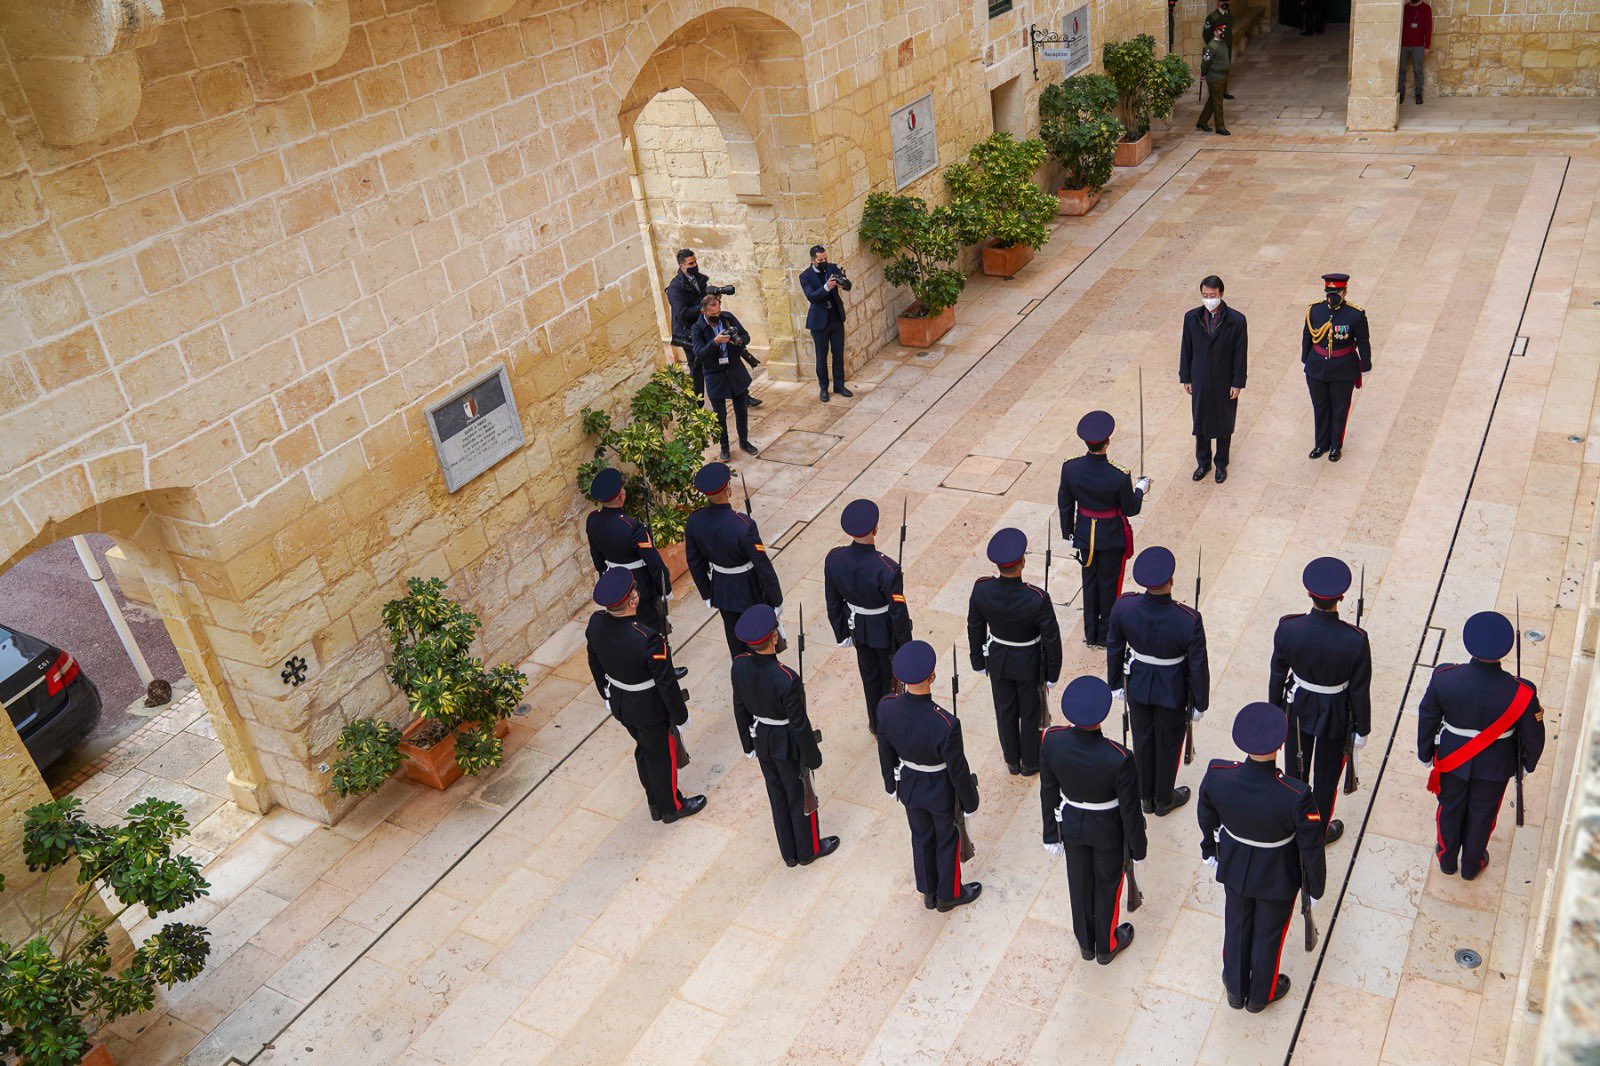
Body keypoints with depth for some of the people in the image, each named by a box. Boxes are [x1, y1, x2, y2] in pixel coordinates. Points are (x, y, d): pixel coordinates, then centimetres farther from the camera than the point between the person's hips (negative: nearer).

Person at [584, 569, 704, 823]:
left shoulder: (596, 623, -18)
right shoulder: (648, 639, -38)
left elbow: (595, 664, 1)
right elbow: (666, 683, -25)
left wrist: (606, 694, 19)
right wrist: (680, 716, -8)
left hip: (619, 704, 6)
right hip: (650, 710, -6)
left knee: (644, 749, 28)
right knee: (662, 755, 19)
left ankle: (655, 803, 49)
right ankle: (671, 807, 43)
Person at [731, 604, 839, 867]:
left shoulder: (740, 666, -17)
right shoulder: (787, 680, -36)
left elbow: (740, 708, -2)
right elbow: (799, 724, -24)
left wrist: (748, 744, 14)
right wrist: (813, 756, -7)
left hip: (761, 740, 6)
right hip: (788, 745, -5)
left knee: (777, 796, 24)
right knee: (801, 796, 19)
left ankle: (789, 853, 43)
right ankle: (808, 850, 42)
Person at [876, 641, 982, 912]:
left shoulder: (886, 709, -25)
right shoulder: (946, 725, -40)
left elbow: (886, 753, -6)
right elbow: (958, 770, -22)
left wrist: (891, 783, 14)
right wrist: (970, 802, -3)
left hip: (909, 787, 4)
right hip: (942, 792, -4)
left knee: (921, 837, 28)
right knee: (948, 841, 24)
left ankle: (928, 893, 51)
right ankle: (948, 895, 48)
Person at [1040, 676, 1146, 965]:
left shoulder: (1051, 741, -28)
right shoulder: (1119, 759, -37)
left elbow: (1048, 793, -11)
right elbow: (1130, 810, -20)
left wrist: (1051, 834, 6)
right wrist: (1138, 847, -1)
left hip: (1071, 824, 3)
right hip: (1108, 830, -2)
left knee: (1080, 882, 26)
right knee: (1107, 884, 24)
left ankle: (1085, 943, 50)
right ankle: (1106, 946, 49)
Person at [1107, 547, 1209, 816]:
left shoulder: (1123, 606, -24)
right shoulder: (1188, 620, -33)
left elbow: (1114, 649, -8)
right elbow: (1198, 666, -19)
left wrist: (1115, 683, 10)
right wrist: (1200, 703, -1)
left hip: (1137, 686, 3)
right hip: (1172, 692, -3)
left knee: (1143, 740, 24)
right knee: (1168, 744, 21)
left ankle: (1146, 797, 45)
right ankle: (1164, 800, 43)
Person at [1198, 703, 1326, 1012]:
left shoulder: (1217, 775, -29)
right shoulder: (1296, 797, -39)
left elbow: (1206, 817, -7)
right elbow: (1311, 849, -21)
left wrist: (1209, 848, 15)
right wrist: (1315, 887, 0)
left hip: (1234, 868, 3)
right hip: (1278, 877, -2)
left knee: (1236, 927, 27)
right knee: (1268, 934, 25)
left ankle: (1236, 991, 52)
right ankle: (1260, 995, 51)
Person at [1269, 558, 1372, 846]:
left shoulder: (1287, 628, -25)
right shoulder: (1355, 641, -31)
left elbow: (1277, 674, -10)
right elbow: (1360, 691, -17)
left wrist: (1274, 709, 8)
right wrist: (1362, 729, 0)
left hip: (1298, 709, 2)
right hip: (1336, 716, -2)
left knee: (1296, 768, 25)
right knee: (1327, 774, 21)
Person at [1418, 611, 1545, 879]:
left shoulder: (1443, 677, -30)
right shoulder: (1521, 693, -32)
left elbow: (1427, 719, -12)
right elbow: (1533, 734, -13)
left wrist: (1425, 753, 7)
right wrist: (1529, 763, 9)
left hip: (1451, 759, 1)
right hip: (1495, 766, -1)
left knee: (1450, 807, 27)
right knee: (1482, 813, 25)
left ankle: (1447, 859, 50)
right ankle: (1471, 864, 49)